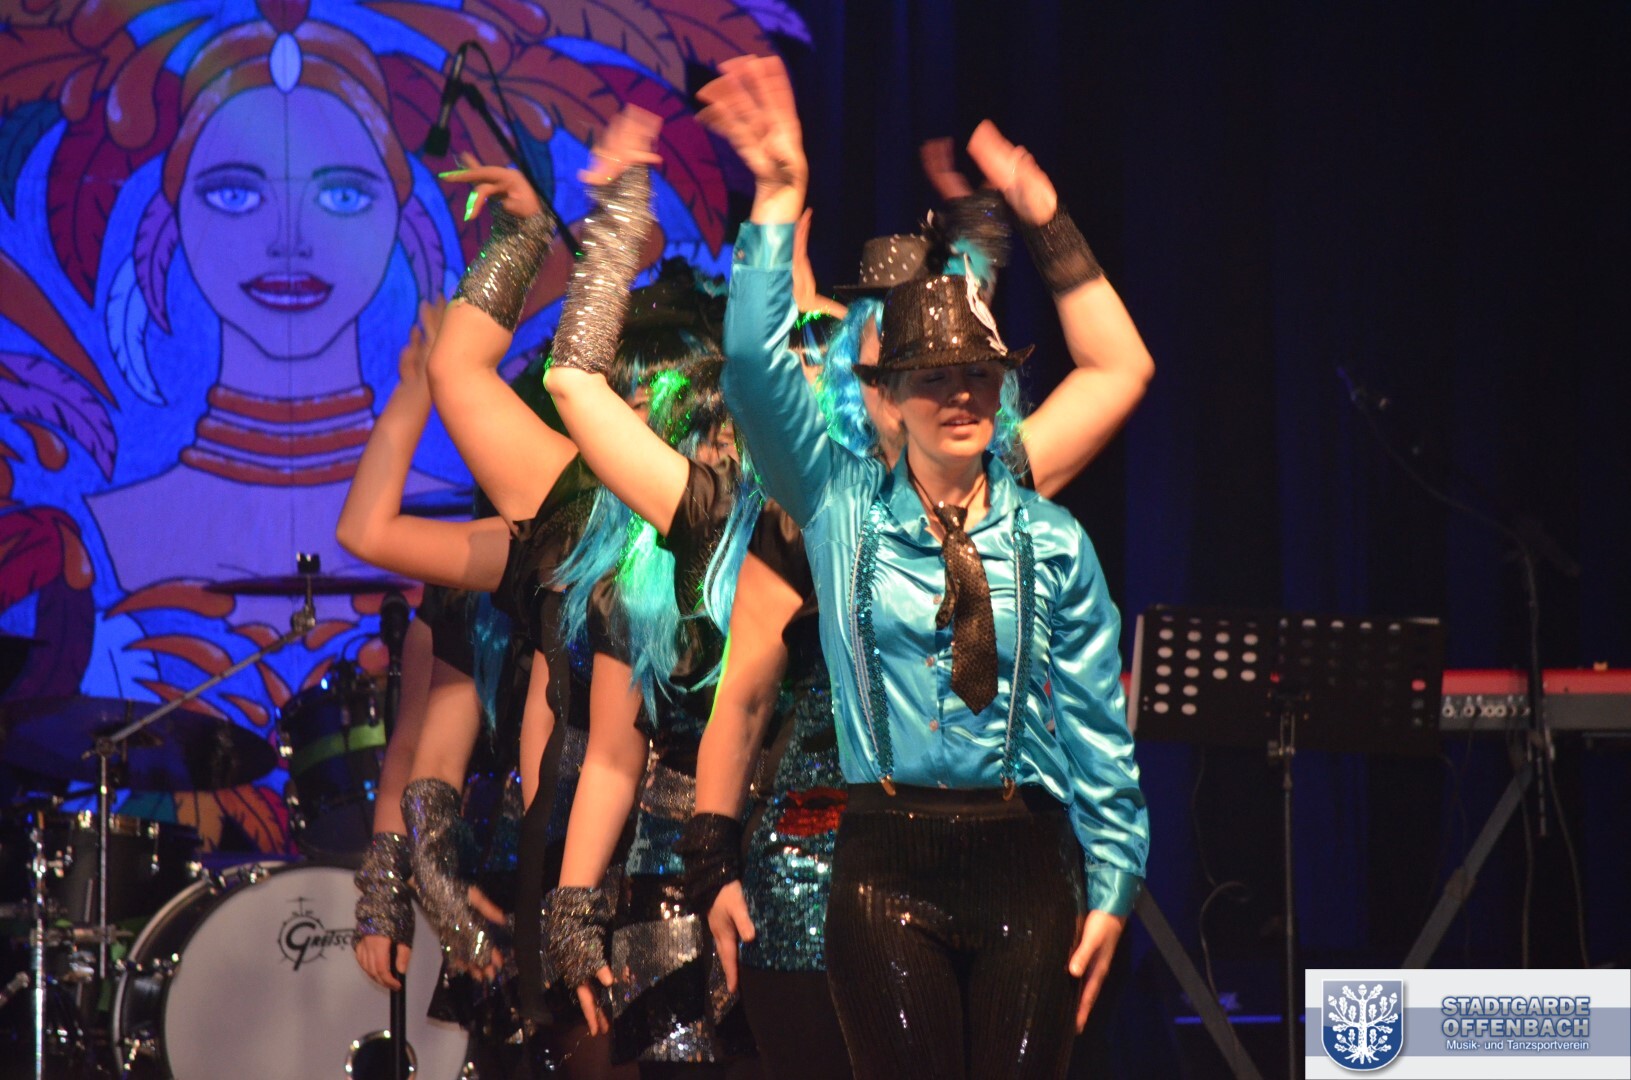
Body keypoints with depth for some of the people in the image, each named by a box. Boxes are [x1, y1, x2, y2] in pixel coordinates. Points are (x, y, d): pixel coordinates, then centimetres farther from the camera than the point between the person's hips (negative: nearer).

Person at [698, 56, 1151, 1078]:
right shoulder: (845, 512, 7)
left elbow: (1097, 723, 8)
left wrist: (1113, 880, 3)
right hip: (890, 865, -1)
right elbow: (757, 365, -3)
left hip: (1025, 860, 1)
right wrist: (779, 198, -8)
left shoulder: (1048, 539, 9)